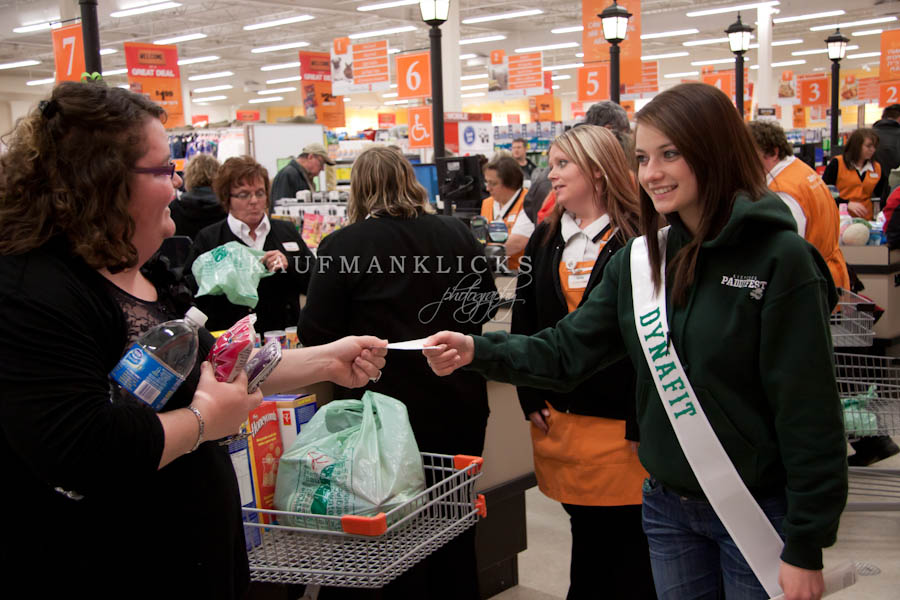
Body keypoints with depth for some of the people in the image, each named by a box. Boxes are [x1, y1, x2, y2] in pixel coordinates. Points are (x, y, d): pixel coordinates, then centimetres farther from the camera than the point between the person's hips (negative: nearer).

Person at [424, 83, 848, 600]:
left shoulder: (779, 258, -15)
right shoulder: (639, 260, 2)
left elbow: (810, 410, -15)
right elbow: (567, 351, 1)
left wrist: (806, 548, -14)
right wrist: (476, 351, -16)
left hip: (759, 512, -5)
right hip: (668, 507, 5)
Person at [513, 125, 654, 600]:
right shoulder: (544, 240, 11)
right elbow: (523, 323, 11)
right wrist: (530, 399, 4)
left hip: (622, 419, -5)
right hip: (559, 418, 5)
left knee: (628, 536, 4)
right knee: (586, 534, 15)